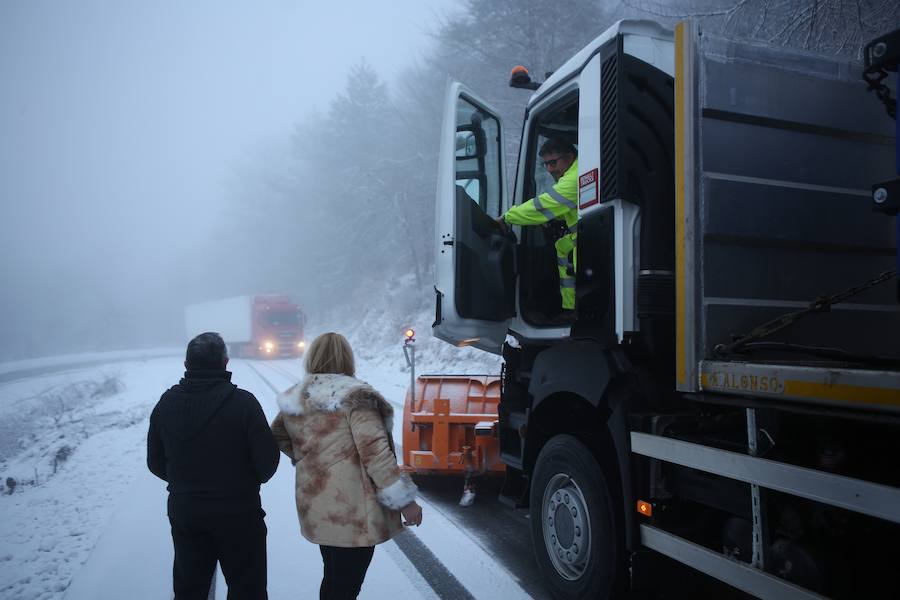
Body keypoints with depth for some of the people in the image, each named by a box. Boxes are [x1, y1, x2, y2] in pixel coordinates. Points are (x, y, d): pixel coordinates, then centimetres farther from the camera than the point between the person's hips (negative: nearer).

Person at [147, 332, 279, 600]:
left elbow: (155, 462, 4)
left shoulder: (166, 402, -4)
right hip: (238, 514, -4)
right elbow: (267, 460, -17)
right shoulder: (242, 402, -19)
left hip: (183, 510, 5)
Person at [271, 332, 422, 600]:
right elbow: (375, 452, -22)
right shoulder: (354, 397, -17)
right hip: (352, 513, -7)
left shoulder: (295, 400, 5)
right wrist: (405, 500, -18)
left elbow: (278, 434, 24)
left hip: (315, 510, 7)